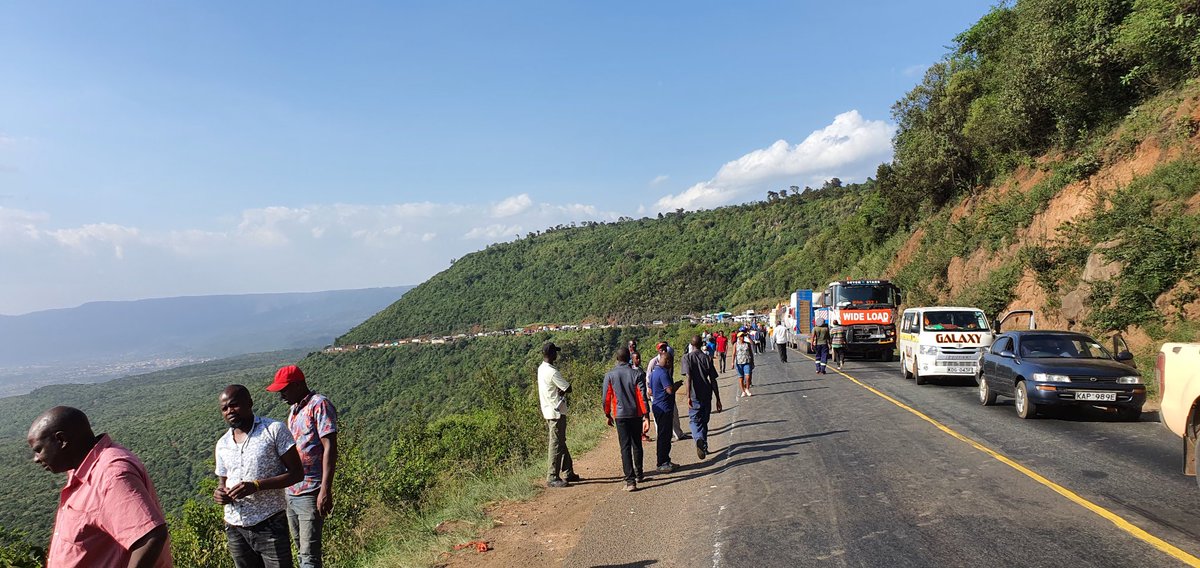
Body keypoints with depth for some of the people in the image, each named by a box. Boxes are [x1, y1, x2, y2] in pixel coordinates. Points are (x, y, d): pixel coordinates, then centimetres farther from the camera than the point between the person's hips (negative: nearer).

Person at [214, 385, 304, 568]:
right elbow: (222, 481, 21)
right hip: (235, 529, 5)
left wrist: (256, 486, -21)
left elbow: (297, 473, -10)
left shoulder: (274, 430, -8)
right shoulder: (222, 444, 9)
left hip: (270, 525, -5)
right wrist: (219, 493, -3)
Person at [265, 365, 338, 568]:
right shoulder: (293, 410, 16)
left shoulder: (319, 405, -10)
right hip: (290, 493, 9)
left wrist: (325, 490, -23)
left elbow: (330, 448, -17)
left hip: (311, 494, -9)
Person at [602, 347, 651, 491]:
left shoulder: (610, 375, -4)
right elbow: (642, 396, -8)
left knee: (625, 447, 0)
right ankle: (639, 474, 31)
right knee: (637, 445, 18)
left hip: (620, 416, -1)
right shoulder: (635, 374, -5)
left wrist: (608, 415, 11)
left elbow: (606, 397, -2)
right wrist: (646, 416, -7)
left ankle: (630, 481, -7)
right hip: (636, 415, 1)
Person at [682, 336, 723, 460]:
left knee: (695, 420, 4)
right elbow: (713, 381, 0)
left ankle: (699, 439, -24)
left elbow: (688, 377, -17)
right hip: (707, 395, 2)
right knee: (704, 421, 17)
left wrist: (688, 396, -19)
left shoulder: (687, 357, -6)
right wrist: (718, 399, 5)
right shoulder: (707, 359, 1)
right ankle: (704, 447, 23)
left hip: (695, 395, -2)